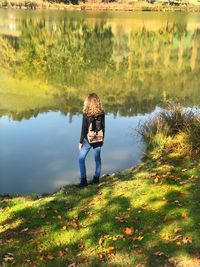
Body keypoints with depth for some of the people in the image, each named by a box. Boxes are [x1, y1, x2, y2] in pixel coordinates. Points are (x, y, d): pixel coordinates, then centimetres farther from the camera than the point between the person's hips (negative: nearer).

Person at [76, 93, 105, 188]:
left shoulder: (86, 114, -14)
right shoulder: (101, 113, -4)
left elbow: (84, 129, -12)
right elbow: (103, 127, 3)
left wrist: (81, 142, -4)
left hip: (88, 139, -4)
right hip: (98, 139, 4)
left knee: (81, 159, 7)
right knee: (97, 158, 15)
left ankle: (83, 181, 4)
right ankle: (96, 178, 25)